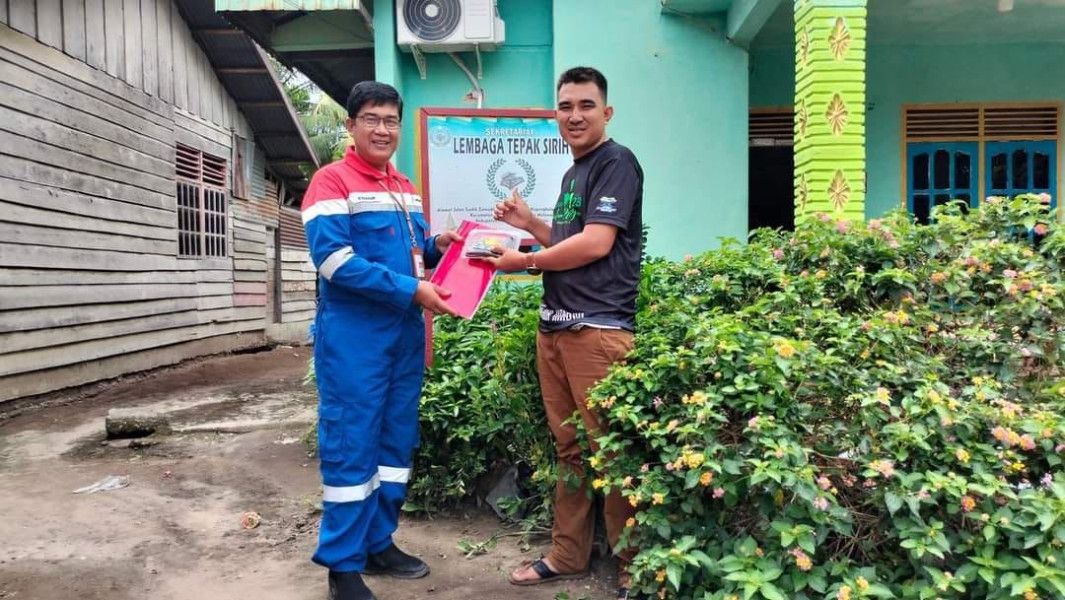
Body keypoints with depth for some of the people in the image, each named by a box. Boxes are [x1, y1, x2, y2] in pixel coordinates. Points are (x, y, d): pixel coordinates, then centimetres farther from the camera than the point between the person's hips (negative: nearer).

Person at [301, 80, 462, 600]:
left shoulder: (405, 187, 15)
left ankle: (379, 543, 27)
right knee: (351, 444, -2)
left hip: (405, 333, 8)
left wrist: (435, 246, -1)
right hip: (354, 336, -8)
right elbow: (333, 259, -20)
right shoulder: (332, 181, -8)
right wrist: (411, 290, -22)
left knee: (397, 439, 13)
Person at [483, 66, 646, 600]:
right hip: (553, 326, 9)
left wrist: (526, 261, -5)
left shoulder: (617, 162, -6)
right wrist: (529, 223, 13)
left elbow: (595, 245, -16)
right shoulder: (573, 172, 21)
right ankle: (567, 555, 26)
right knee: (568, 448, 14)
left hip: (598, 329, -9)